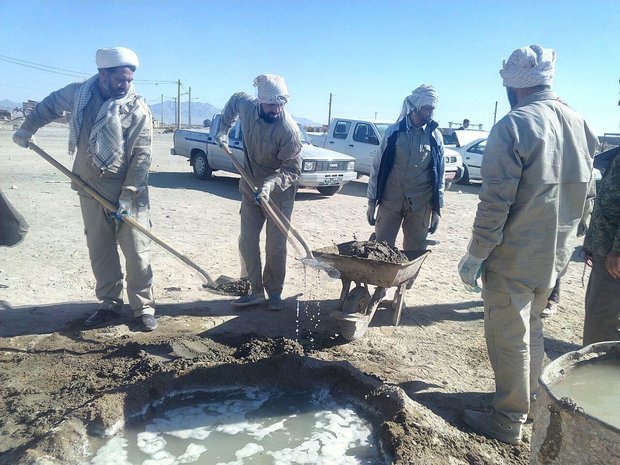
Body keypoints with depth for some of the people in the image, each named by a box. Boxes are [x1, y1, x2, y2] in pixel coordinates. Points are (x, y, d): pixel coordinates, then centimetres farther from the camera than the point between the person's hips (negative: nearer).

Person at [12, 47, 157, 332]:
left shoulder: (138, 109, -11)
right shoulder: (78, 94, 2)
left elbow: (142, 157, -15)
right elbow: (50, 104, 24)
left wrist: (128, 196, -20)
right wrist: (27, 128, 23)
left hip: (128, 193, -4)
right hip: (90, 189, 4)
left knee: (137, 251, -3)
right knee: (99, 250, 10)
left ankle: (143, 308, 9)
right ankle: (109, 305, 23)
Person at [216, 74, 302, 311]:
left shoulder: (289, 129, -26)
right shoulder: (246, 105, -10)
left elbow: (293, 170, -23)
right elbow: (234, 100, 16)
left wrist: (270, 184, -38)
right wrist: (224, 128, 11)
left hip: (279, 193, -5)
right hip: (251, 188, 5)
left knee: (276, 246, 1)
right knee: (247, 241, 7)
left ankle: (274, 293, 18)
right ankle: (256, 291, 18)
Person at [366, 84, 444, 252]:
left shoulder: (435, 136, 1)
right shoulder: (394, 131, -1)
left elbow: (439, 174, 5)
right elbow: (378, 166, 2)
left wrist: (437, 209, 2)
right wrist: (372, 202, 0)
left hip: (420, 205, 1)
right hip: (390, 200, 0)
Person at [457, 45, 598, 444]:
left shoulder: (514, 126, -17)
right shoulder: (581, 125, 6)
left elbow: (496, 202, -21)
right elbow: (587, 195, 11)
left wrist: (475, 256, -13)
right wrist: (566, 236, 21)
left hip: (514, 256, -7)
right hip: (556, 254, 8)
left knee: (508, 337, 5)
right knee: (532, 328, 23)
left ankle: (509, 418, 19)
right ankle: (532, 399, 38)